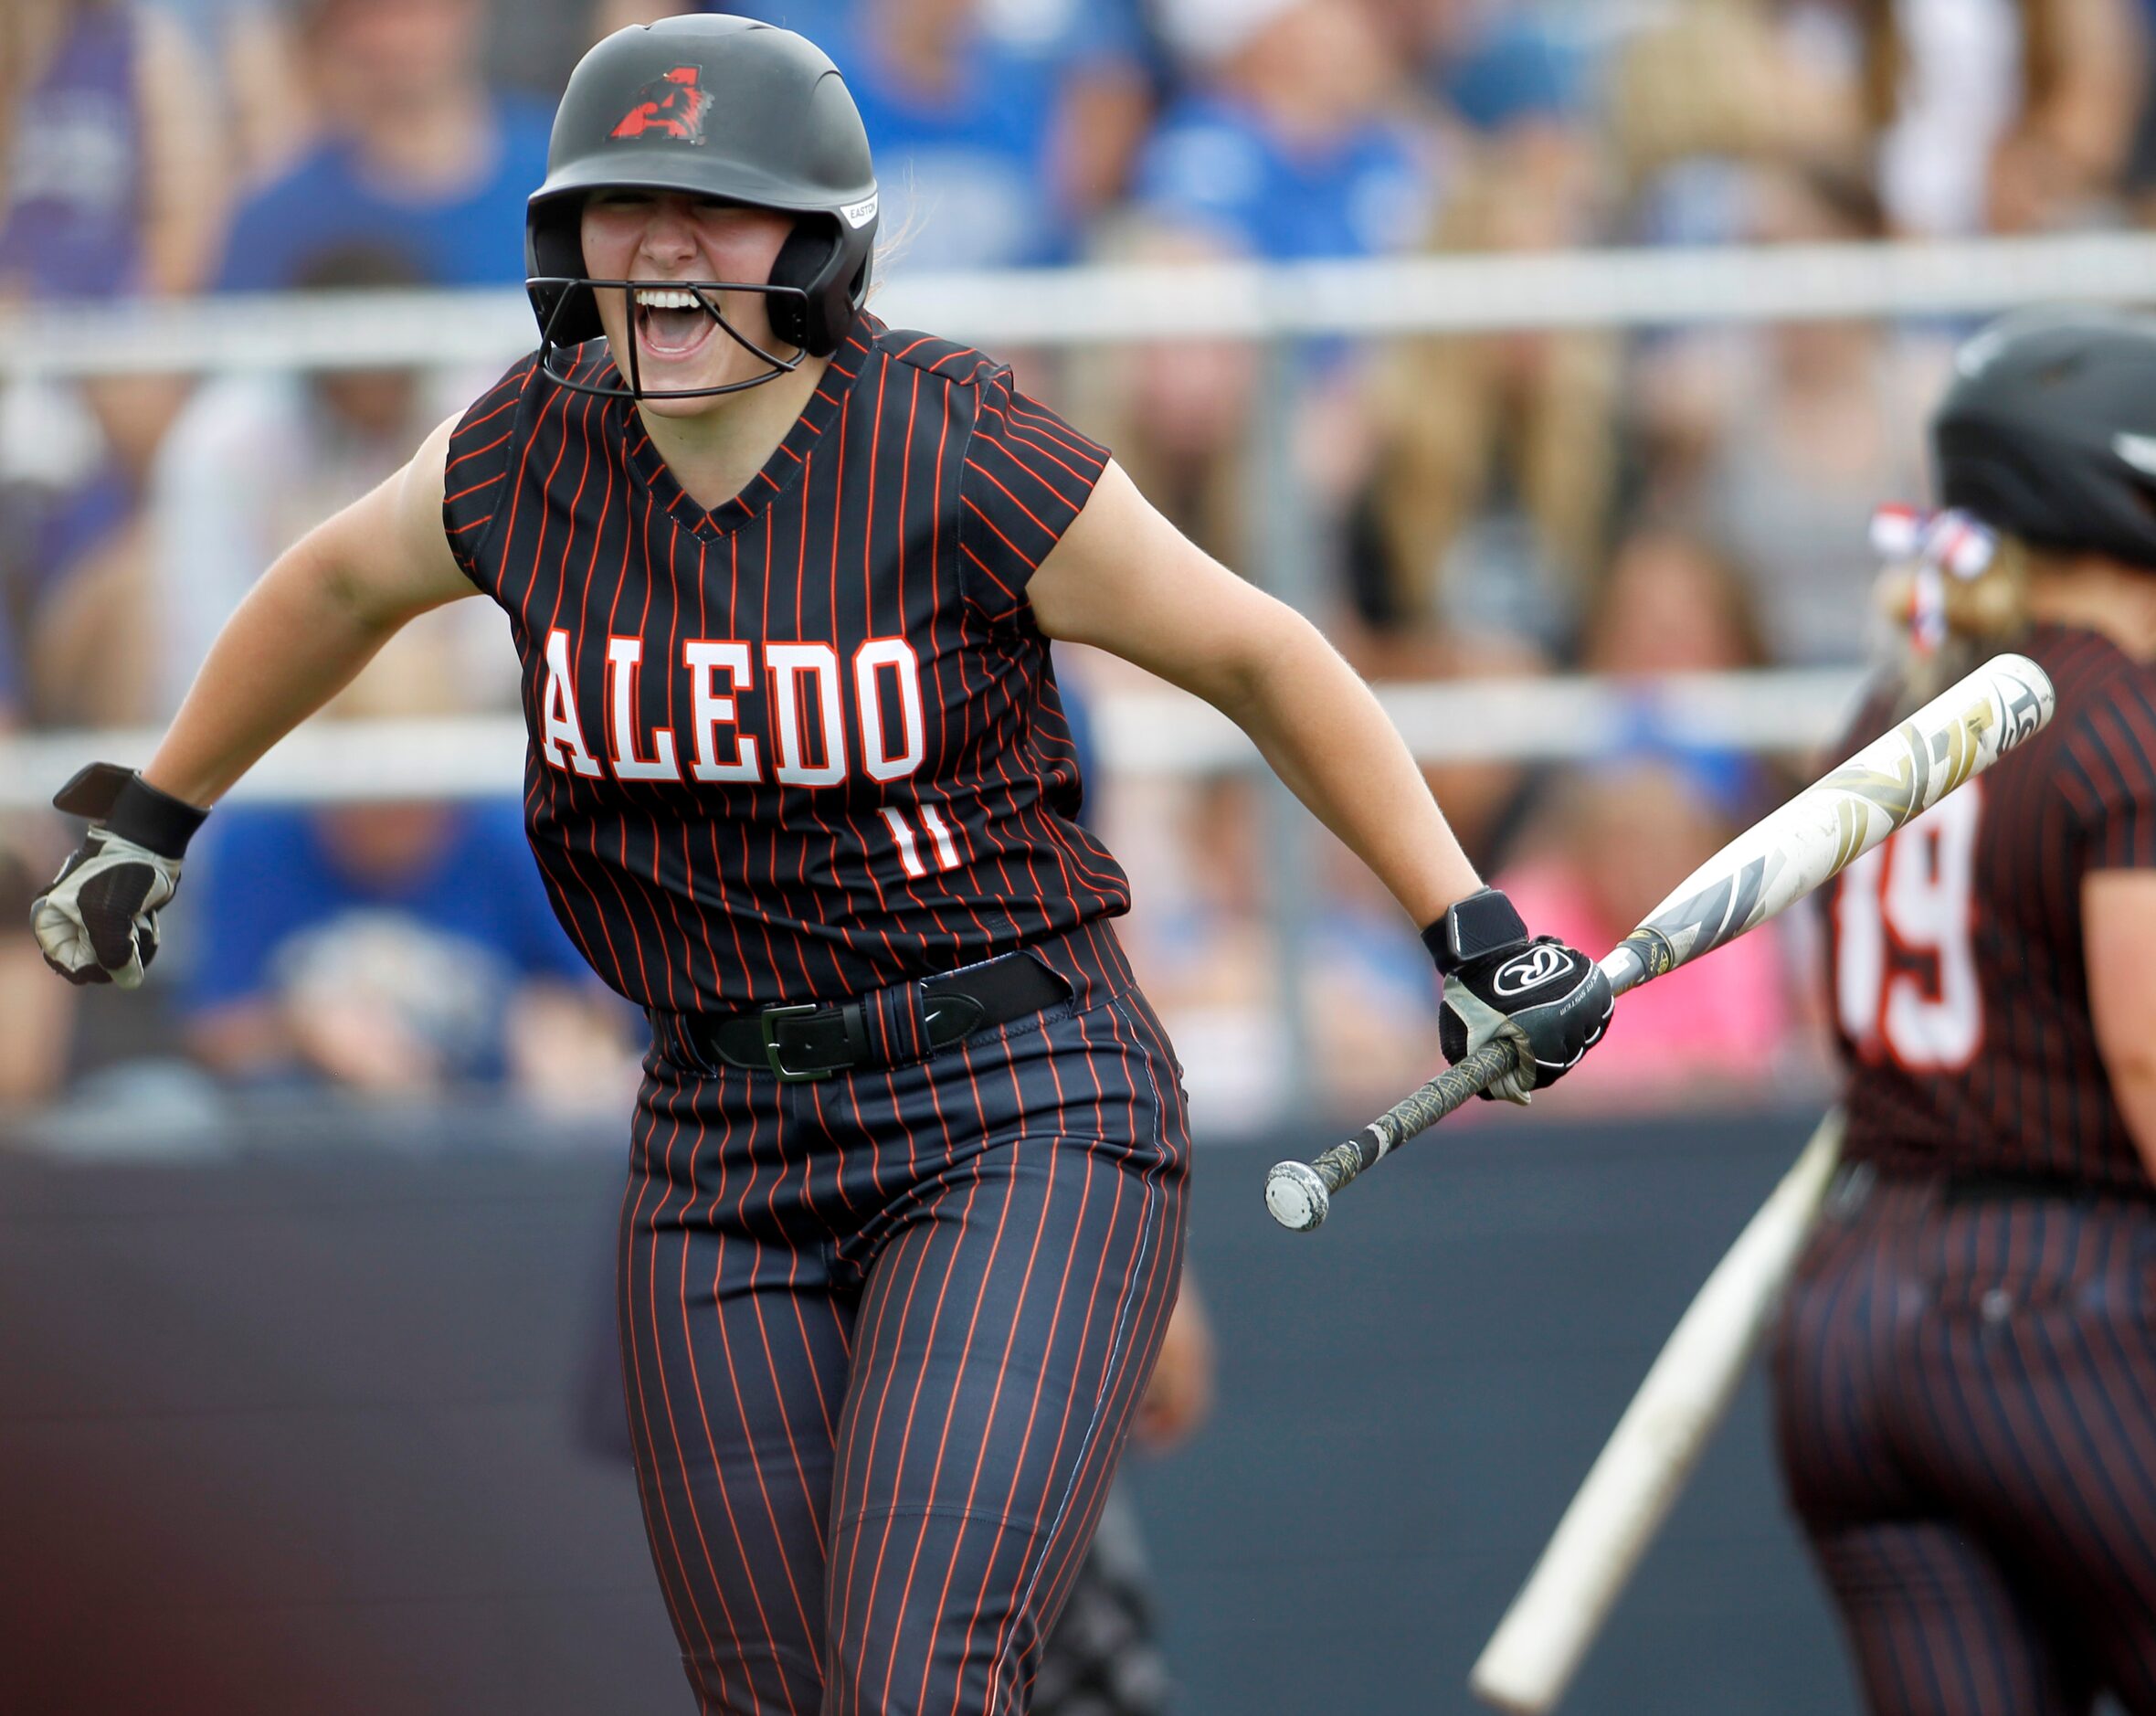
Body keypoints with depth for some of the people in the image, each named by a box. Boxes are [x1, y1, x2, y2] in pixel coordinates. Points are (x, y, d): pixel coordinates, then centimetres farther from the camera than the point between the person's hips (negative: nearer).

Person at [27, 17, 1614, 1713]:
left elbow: (1258, 654, -2)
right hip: (723, 1148, 5)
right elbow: (343, 582, 22)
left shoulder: (958, 456, -13)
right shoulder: (534, 459, 0)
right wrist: (146, 819, 32)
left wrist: (1474, 933, -2)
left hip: (1021, 1123, -5)